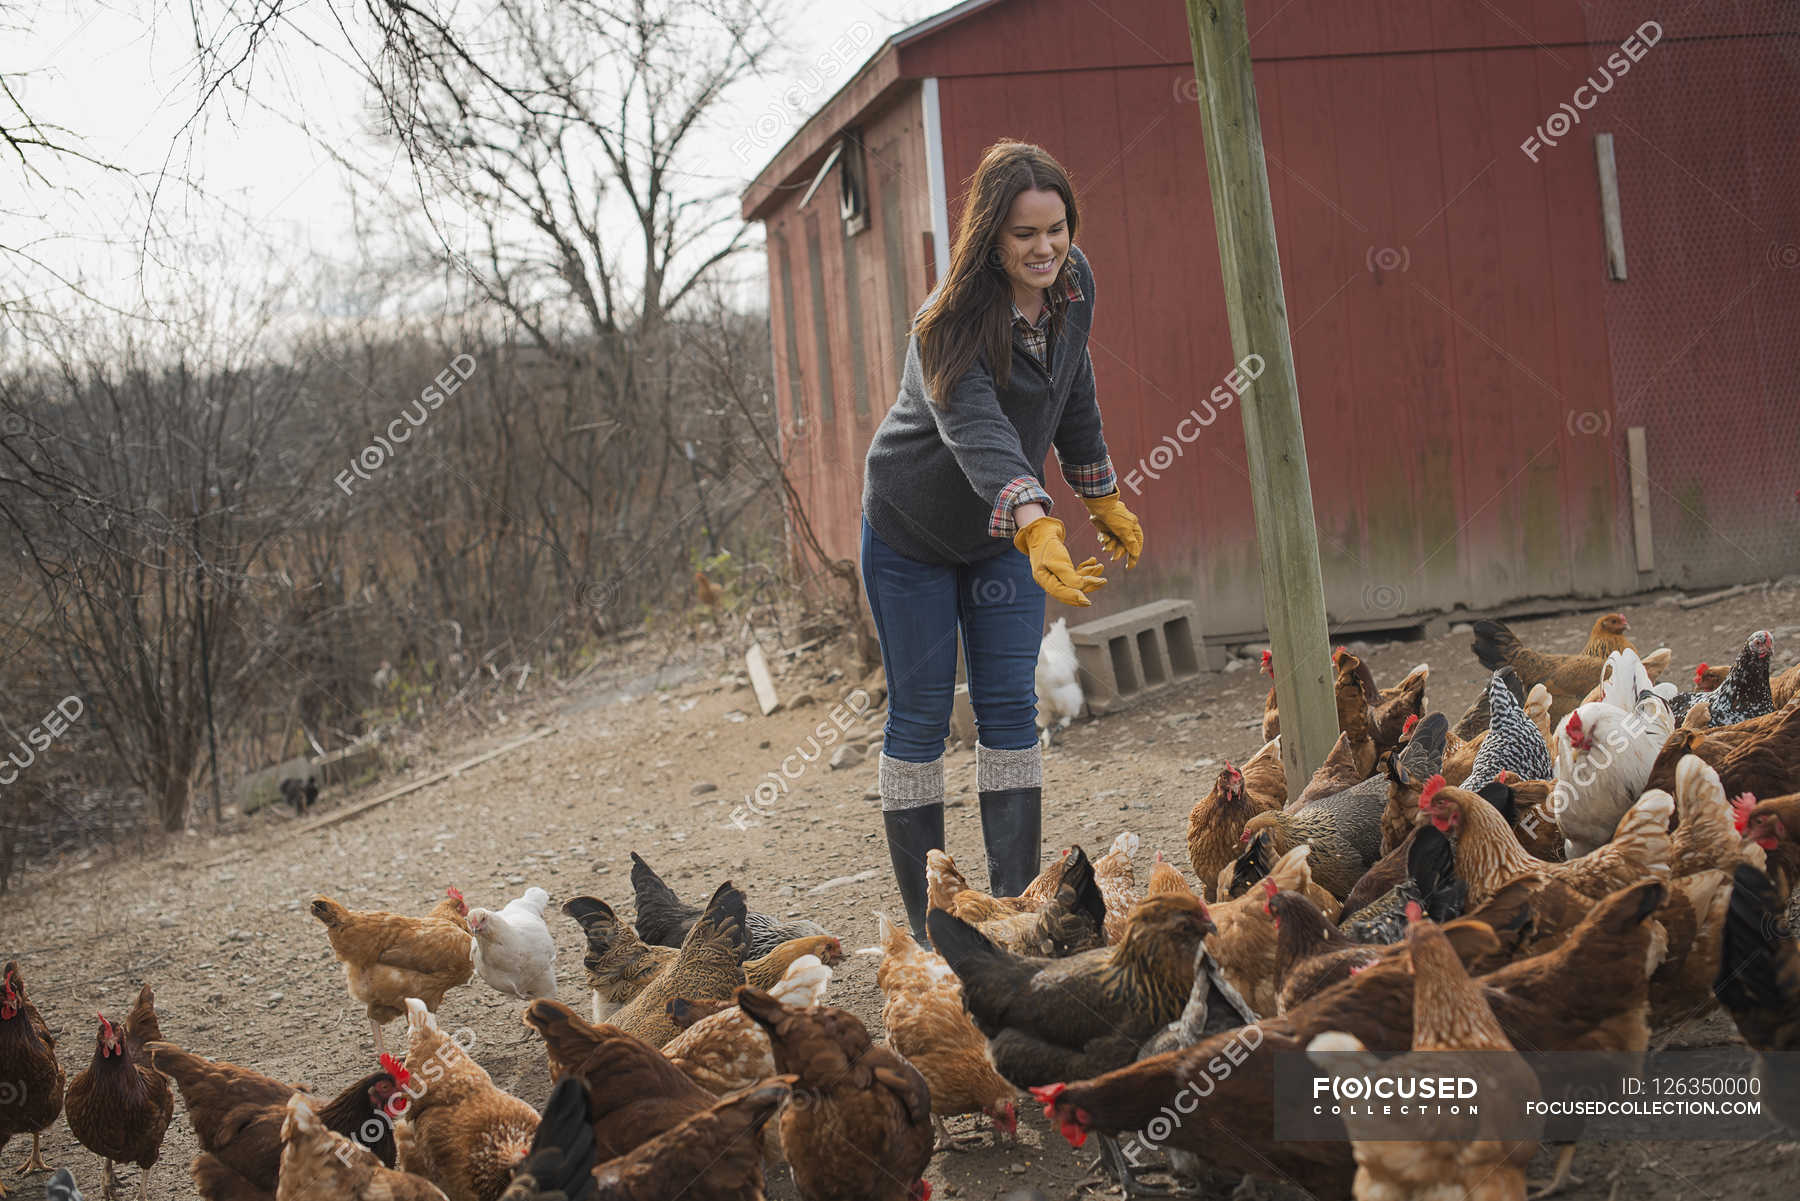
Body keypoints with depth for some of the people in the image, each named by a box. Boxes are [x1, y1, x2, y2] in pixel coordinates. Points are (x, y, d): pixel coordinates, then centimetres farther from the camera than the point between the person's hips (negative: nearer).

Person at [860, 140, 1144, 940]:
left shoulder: (1072, 287, -10)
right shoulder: (949, 326, -30)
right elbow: (978, 433, -45)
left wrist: (1102, 497, 14)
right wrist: (1037, 529, -60)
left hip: (1004, 532, 5)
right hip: (910, 532, -5)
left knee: (1011, 709, 1)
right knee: (920, 716, 0)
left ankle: (1015, 909, 7)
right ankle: (927, 929, 7)